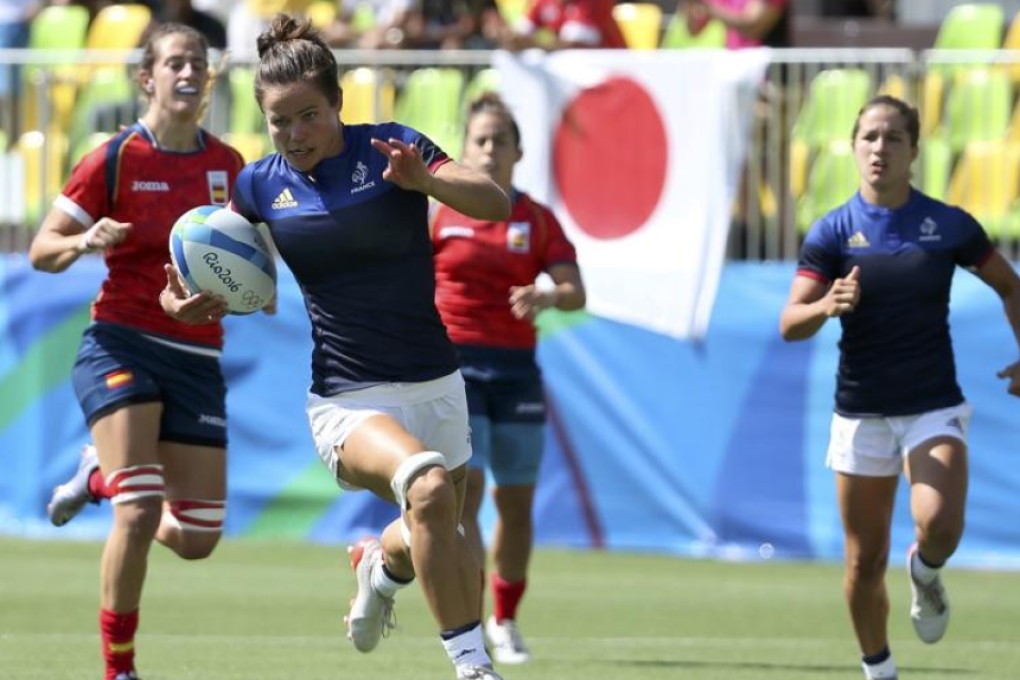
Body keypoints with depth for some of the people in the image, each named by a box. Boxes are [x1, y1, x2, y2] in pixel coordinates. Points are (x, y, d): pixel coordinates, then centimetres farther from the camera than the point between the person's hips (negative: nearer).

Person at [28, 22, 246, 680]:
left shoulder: (228, 165, 6)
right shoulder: (115, 159, -6)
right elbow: (41, 251, -2)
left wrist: (210, 298, -7)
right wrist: (85, 242, -24)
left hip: (197, 357, 5)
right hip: (121, 346, -5)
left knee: (197, 539, 3)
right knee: (140, 511, -21)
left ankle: (102, 474, 34)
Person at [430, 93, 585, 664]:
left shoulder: (538, 220, 6)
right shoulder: (439, 214, 2)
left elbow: (575, 291, -4)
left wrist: (547, 297, -25)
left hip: (516, 370, 2)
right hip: (453, 365, -2)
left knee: (517, 500, 8)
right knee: (464, 488, -16)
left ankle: (506, 621, 27)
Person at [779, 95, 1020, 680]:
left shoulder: (949, 225, -2)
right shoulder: (834, 232, -2)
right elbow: (790, 325, -7)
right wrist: (827, 306, -28)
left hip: (934, 406, -1)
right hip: (862, 411, 1)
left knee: (941, 524, -26)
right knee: (865, 560, 3)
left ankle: (926, 575, 9)